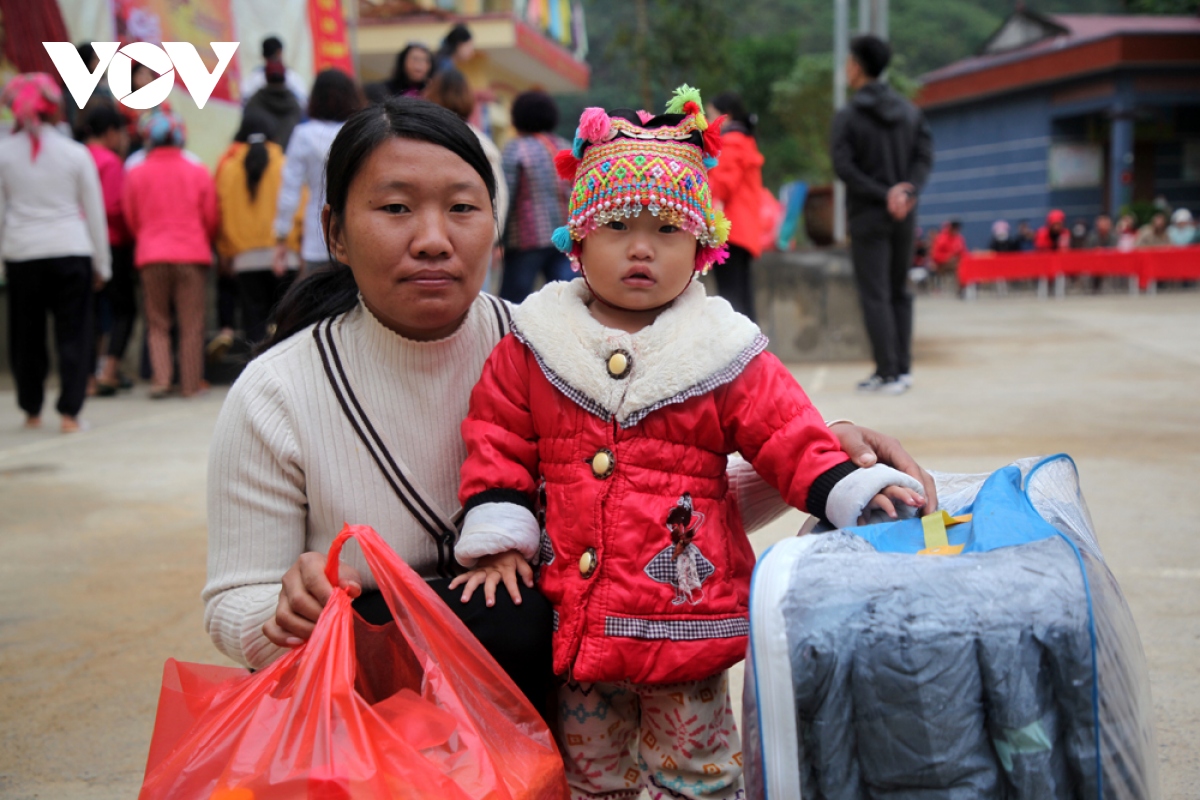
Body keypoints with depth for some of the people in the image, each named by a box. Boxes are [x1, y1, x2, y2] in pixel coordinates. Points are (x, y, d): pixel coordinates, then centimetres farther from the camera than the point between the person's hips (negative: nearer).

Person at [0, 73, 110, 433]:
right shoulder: (76, 153, -1)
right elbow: (94, 212, 4)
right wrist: (101, 264, 11)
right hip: (72, 253, -1)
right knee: (73, 335, 3)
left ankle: (31, 410, 23)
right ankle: (69, 412, -1)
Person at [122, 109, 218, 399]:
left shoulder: (135, 174, 1)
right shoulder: (198, 172, 0)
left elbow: (131, 218, 9)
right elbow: (211, 219, 6)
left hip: (151, 256, 1)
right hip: (192, 255, -1)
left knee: (157, 323, 9)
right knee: (191, 323, 5)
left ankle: (161, 379, -2)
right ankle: (191, 383, 7)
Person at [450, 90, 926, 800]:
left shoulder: (724, 354, -3)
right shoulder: (533, 346, 1)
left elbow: (789, 436, -2)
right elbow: (500, 442, 5)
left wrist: (851, 490, -16)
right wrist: (497, 538, -3)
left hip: (685, 613, -2)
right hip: (571, 615, 2)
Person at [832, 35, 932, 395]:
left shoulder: (847, 116, -7)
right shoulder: (910, 110, 8)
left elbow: (845, 168, -16)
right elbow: (925, 154, 0)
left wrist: (883, 195, -15)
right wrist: (908, 192, -11)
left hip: (867, 216, -5)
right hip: (904, 216, 5)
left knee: (875, 295, -2)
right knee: (899, 292, 13)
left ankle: (888, 373, -4)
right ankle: (903, 369, 13)